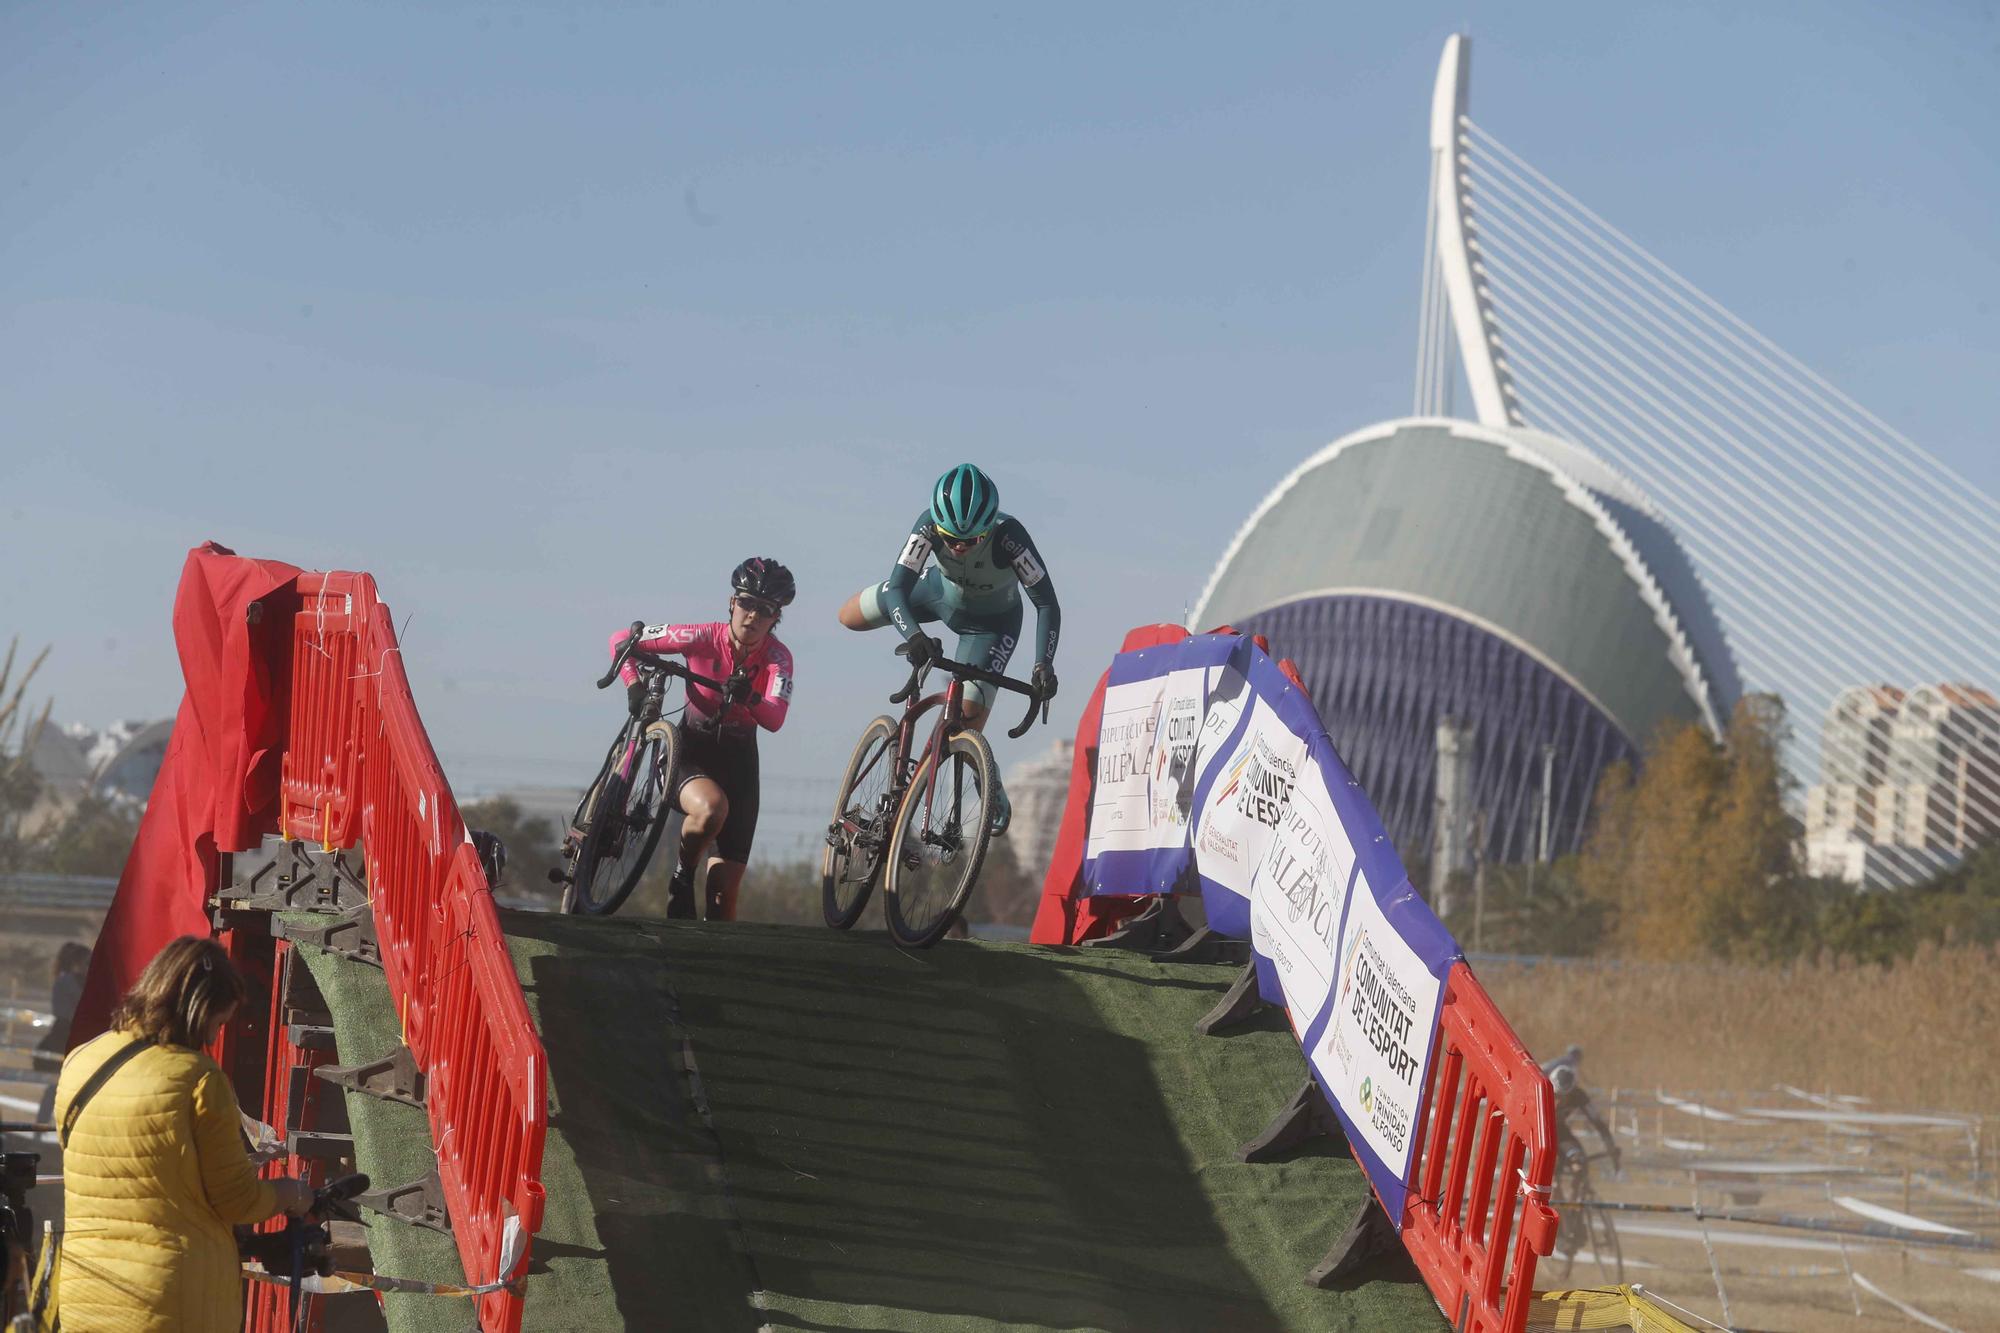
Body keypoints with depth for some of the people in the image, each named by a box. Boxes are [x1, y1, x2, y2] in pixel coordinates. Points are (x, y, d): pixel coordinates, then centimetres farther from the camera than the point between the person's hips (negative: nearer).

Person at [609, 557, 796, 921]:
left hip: (738, 759, 2)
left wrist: (748, 697, -47)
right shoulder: (704, 638, -15)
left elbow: (774, 720, -28)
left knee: (725, 894, -6)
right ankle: (682, 878, -11)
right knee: (711, 808, -38)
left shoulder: (777, 657, -12)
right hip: (692, 752, -2)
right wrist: (634, 684, -25)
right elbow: (622, 639, -9)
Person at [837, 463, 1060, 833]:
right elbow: (897, 588, -38)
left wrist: (1043, 665, -49)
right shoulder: (930, 525, -35)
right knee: (851, 616, 9)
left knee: (966, 720, -15)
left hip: (992, 621, -3)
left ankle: (994, 795, 13)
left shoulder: (1008, 536, -41)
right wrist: (913, 634, -58)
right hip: (943, 592, 3)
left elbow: (1047, 603, -37)